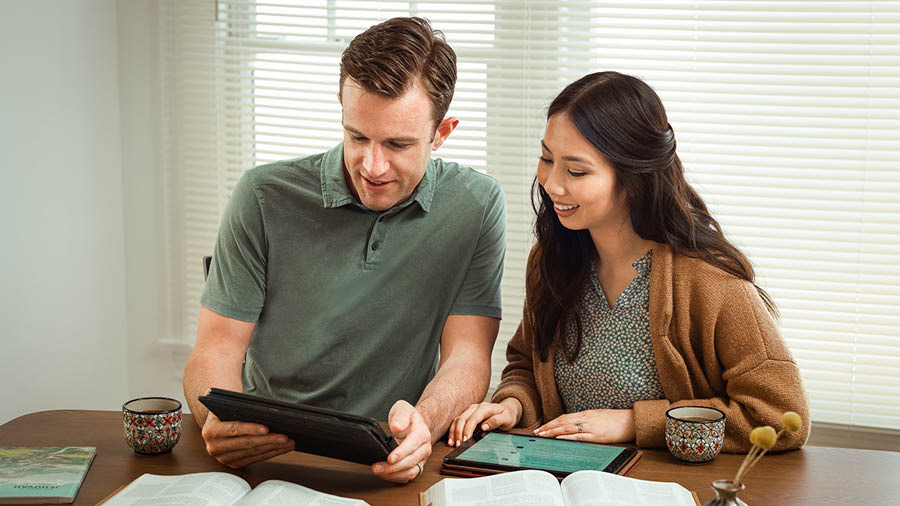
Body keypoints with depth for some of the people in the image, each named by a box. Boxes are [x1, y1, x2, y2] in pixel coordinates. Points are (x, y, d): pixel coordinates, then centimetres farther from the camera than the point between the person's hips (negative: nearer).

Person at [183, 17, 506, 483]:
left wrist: (422, 423, -28)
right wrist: (221, 422, -27)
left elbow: (466, 357, -5)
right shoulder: (264, 198, -4)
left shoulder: (476, 205, -2)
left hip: (393, 466, 0)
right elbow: (216, 349, -3)